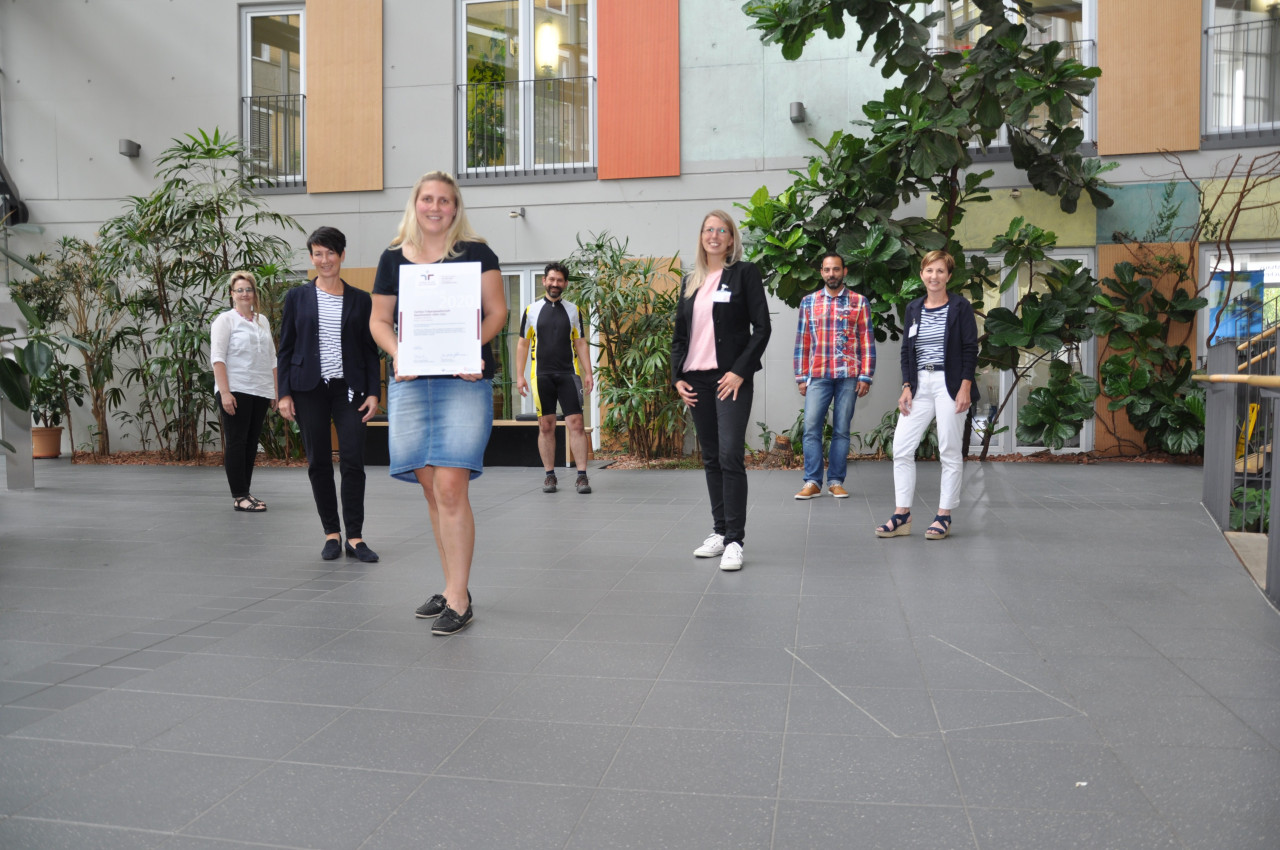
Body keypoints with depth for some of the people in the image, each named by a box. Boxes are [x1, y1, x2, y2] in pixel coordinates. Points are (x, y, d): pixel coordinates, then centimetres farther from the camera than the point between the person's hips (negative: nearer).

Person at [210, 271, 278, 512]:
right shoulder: (225, 320, -2)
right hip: (235, 391, -6)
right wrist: (224, 392, -18)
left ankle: (245, 493, 16)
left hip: (261, 392, 6)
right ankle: (239, 497, 0)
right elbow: (218, 357, -9)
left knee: (252, 444, 8)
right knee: (236, 443, -3)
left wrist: (275, 390, 13)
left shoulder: (263, 321, 16)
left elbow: (271, 358, 19)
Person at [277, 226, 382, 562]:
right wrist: (284, 393, -2)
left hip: (348, 389, 0)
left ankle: (355, 538, 0)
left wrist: (374, 392, -3)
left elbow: (371, 351, 6)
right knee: (318, 462, 5)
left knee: (353, 460, -7)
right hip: (309, 390, 1)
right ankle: (331, 534, 16)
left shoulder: (360, 300, 6)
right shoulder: (297, 297, 6)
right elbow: (285, 348, 6)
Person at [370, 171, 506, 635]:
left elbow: (497, 311, 3)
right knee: (432, 490, 8)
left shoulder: (475, 252, 4)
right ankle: (454, 587, 21)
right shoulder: (393, 258, 12)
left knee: (450, 486, -14)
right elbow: (380, 319, 15)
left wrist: (473, 346, -16)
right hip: (411, 383, 4)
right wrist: (397, 353, -5)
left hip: (465, 381, -4)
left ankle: (458, 599, -6)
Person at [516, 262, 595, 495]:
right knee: (546, 426, 4)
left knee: (576, 424, -6)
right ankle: (550, 475, 13)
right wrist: (520, 375, 2)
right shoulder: (532, 310, 7)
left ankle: (582, 475, -3)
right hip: (541, 375, 0)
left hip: (568, 374, 0)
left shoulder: (573, 310, 9)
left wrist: (588, 373, 2)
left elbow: (580, 343, 10)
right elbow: (523, 344, 8)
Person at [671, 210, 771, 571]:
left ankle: (735, 541, -9)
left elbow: (762, 327, -5)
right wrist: (677, 376, 5)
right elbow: (679, 334, 18)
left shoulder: (744, 272, 1)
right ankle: (720, 532, 17)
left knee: (730, 455, -13)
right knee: (710, 458, 9)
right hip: (696, 379, 6)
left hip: (731, 378, -5)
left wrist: (740, 371, -14)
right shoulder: (690, 282, 16)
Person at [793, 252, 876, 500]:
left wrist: (866, 377, -3)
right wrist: (801, 377, 4)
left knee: (842, 430, 3)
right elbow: (802, 342, 9)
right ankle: (812, 482, 0)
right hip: (818, 376, 1)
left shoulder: (859, 302, 6)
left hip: (849, 376, -1)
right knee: (811, 428, -6)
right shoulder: (808, 302, 9)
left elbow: (867, 341, 4)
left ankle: (836, 481, 10)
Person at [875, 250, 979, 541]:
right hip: (919, 386, 5)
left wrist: (965, 387, -13)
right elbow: (906, 351, 12)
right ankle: (902, 516, 6)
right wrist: (906, 387, 3)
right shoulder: (913, 309, 11)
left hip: (949, 385, -5)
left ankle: (944, 516, 9)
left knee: (950, 452, 1)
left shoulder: (960, 307, -2)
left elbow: (971, 349, -5)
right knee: (901, 448, -1)